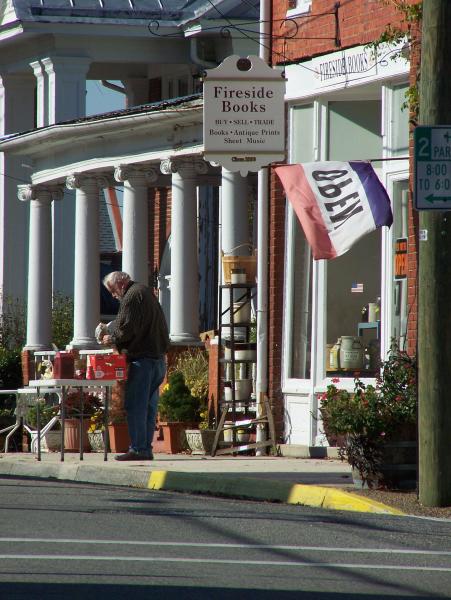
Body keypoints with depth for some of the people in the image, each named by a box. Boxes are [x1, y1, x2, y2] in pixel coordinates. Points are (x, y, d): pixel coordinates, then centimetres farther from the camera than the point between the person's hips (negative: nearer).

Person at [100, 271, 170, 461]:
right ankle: (146, 448, 12)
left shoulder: (131, 296, -9)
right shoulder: (146, 292, 21)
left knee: (135, 406, -8)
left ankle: (138, 449, -10)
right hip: (158, 358, 10)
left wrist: (111, 339, 1)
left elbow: (127, 328, -17)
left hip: (143, 359, -10)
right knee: (149, 406, 11)